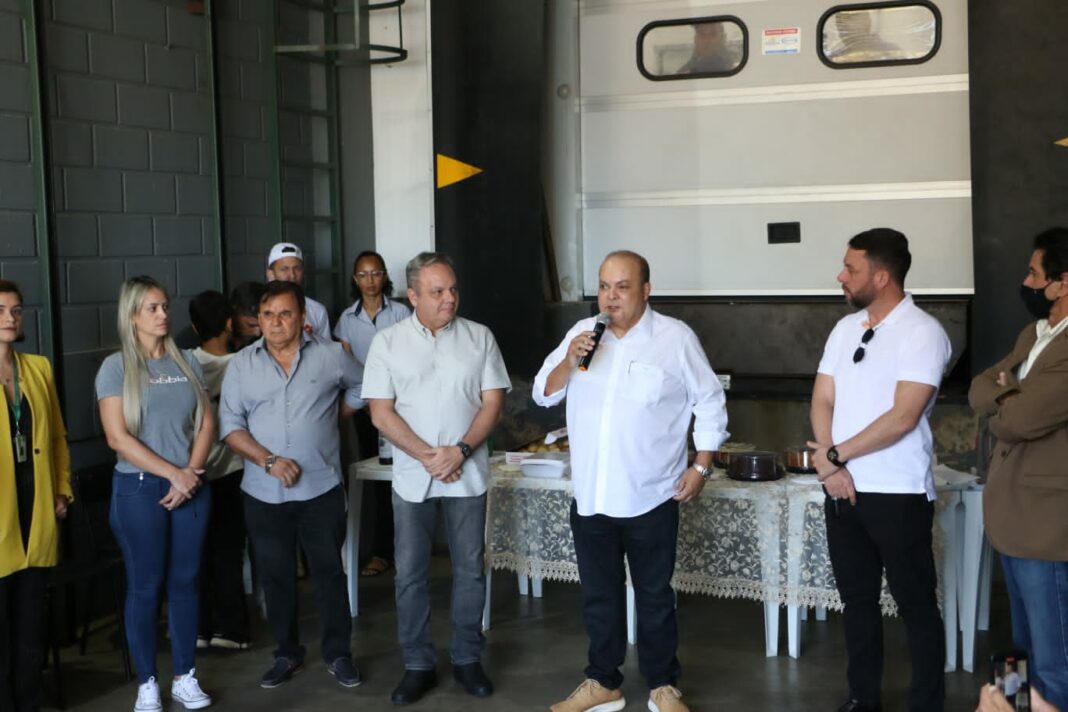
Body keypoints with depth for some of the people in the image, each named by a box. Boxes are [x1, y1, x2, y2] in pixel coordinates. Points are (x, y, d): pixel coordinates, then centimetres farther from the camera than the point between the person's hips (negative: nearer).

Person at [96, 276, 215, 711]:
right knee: (145, 586, 4)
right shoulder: (116, 367, -4)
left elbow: (206, 421, 6)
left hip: (191, 486, 3)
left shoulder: (187, 361, 7)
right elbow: (118, 437, -11)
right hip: (139, 488, -3)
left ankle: (185, 677, 20)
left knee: (185, 580, 9)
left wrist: (192, 473, -8)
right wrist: (173, 473, -13)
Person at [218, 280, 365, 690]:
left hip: (321, 489, -1)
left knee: (329, 572, 7)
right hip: (264, 494, 1)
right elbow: (229, 424, -3)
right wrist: (268, 460, -15)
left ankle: (338, 654, 20)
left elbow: (361, 388, 15)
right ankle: (287, 655, 26)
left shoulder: (330, 355, -2)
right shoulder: (242, 364, 1)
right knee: (275, 576, 11)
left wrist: (331, 420, 7)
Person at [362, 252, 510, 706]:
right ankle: (418, 665, 19)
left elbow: (493, 402, -2)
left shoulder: (480, 338, 1)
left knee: (470, 570, 8)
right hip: (412, 477, 0)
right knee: (410, 574, 6)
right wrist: (427, 455, -14)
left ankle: (468, 659, 23)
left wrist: (460, 451, -15)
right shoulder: (387, 343, -1)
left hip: (467, 475, 1)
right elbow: (381, 413, -5)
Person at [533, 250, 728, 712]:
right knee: (598, 595, 14)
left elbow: (709, 402, -1)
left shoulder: (676, 337, -5)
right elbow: (544, 395, 6)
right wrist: (568, 361, -13)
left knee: (654, 596, 9)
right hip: (590, 497, 4)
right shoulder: (581, 333, 5)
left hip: (650, 498, -3)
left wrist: (702, 466, -6)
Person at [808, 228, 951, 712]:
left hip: (898, 494, -6)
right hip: (843, 490, 6)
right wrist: (830, 465, -8)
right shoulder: (845, 329, 9)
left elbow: (902, 418, -19)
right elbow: (822, 402, 7)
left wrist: (835, 455, -12)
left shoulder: (923, 332, -12)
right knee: (857, 598, 15)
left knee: (915, 604, 5)